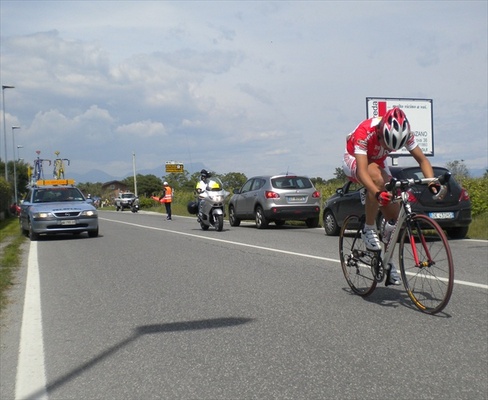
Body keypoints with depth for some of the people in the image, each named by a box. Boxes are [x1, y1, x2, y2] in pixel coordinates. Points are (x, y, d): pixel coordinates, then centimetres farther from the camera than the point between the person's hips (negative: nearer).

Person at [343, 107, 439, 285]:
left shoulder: (403, 132, -24)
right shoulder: (365, 132, -38)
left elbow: (422, 159, -19)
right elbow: (362, 170, -45)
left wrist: (432, 182, -37)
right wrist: (377, 193, -61)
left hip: (377, 163, 5)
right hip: (354, 161, -5)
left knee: (394, 215, -6)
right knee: (378, 179, -40)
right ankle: (368, 230, -23)